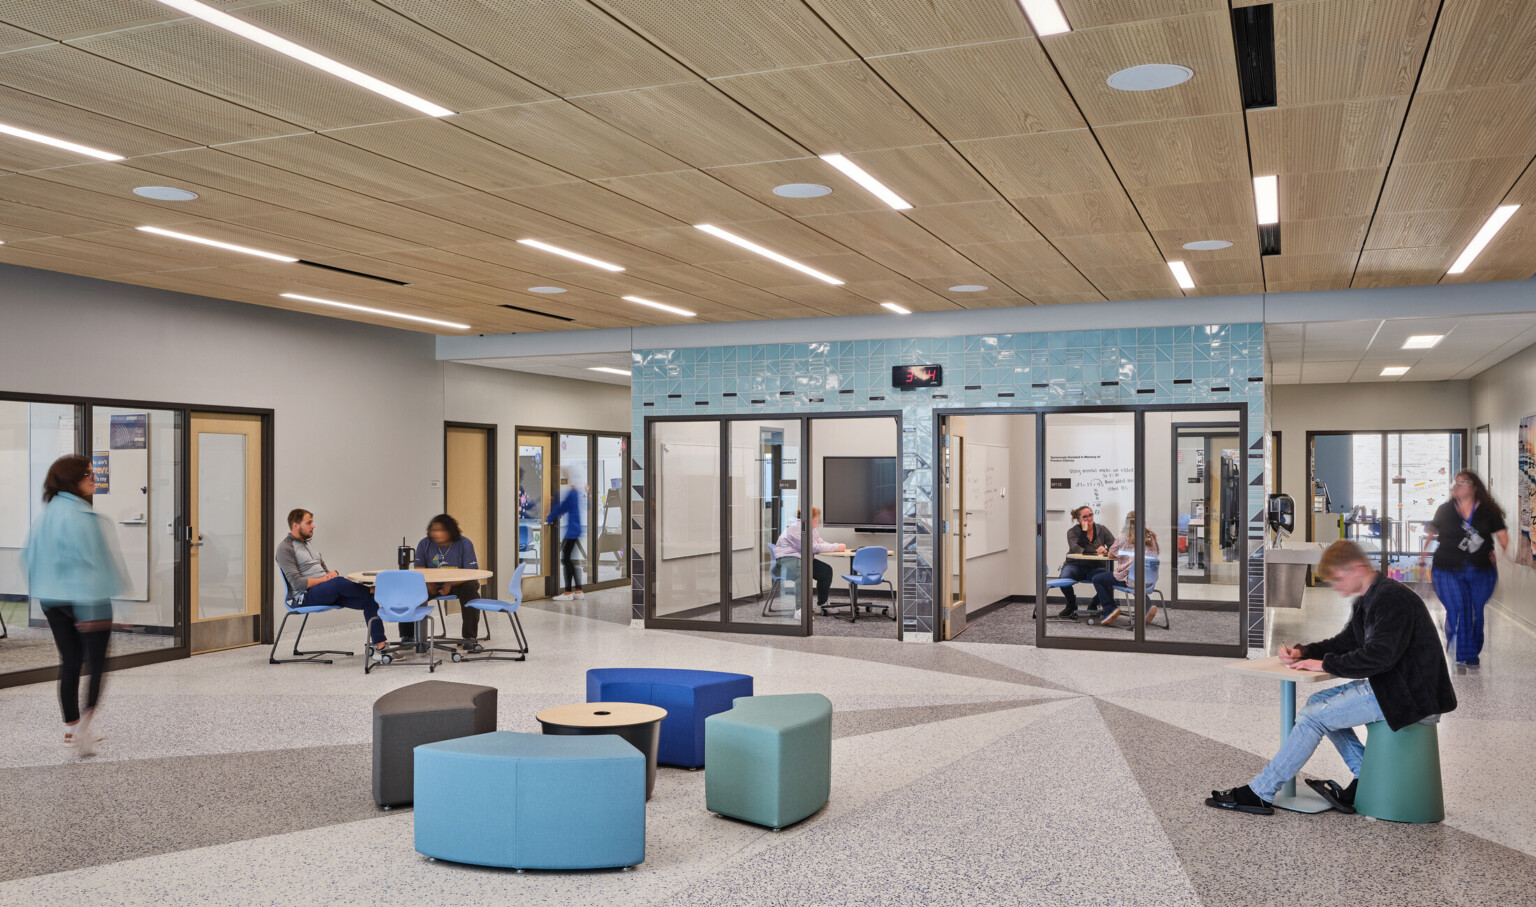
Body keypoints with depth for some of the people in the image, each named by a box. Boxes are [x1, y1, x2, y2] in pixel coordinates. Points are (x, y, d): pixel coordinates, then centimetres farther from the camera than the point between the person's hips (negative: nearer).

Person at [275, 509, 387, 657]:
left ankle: (379, 647, -16)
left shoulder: (308, 542, 21)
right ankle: (372, 590, -10)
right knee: (339, 582, -38)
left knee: (369, 600, -12)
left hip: (330, 592, 8)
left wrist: (332, 573, 0)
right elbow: (296, 583, -17)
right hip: (307, 595, -8)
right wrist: (325, 579, -14)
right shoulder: (285, 548, -6)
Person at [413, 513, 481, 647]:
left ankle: (469, 637, -27)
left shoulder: (465, 544, -11)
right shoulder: (424, 544, -2)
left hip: (459, 583, -3)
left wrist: (451, 584, -32)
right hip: (433, 584, 3)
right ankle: (408, 636, -10)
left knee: (470, 589, -35)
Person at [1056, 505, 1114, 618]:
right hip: (1076, 565, 0)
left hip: (1097, 566, 0)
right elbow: (1077, 550, -20)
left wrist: (1106, 550, -26)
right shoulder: (1072, 532, -2)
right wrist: (1084, 531, -19)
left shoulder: (1102, 530, 4)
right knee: (1064, 577, -30)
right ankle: (1071, 605, 2)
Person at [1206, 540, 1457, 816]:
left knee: (1313, 718, -12)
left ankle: (1259, 793, -6)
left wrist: (1325, 664, -17)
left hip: (1406, 693, -11)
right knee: (1318, 702, 10)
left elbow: (1377, 656, -28)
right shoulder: (1366, 602, 13)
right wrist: (1302, 652, 4)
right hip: (1389, 684, 11)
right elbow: (1345, 643, 21)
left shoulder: (1392, 598, -19)